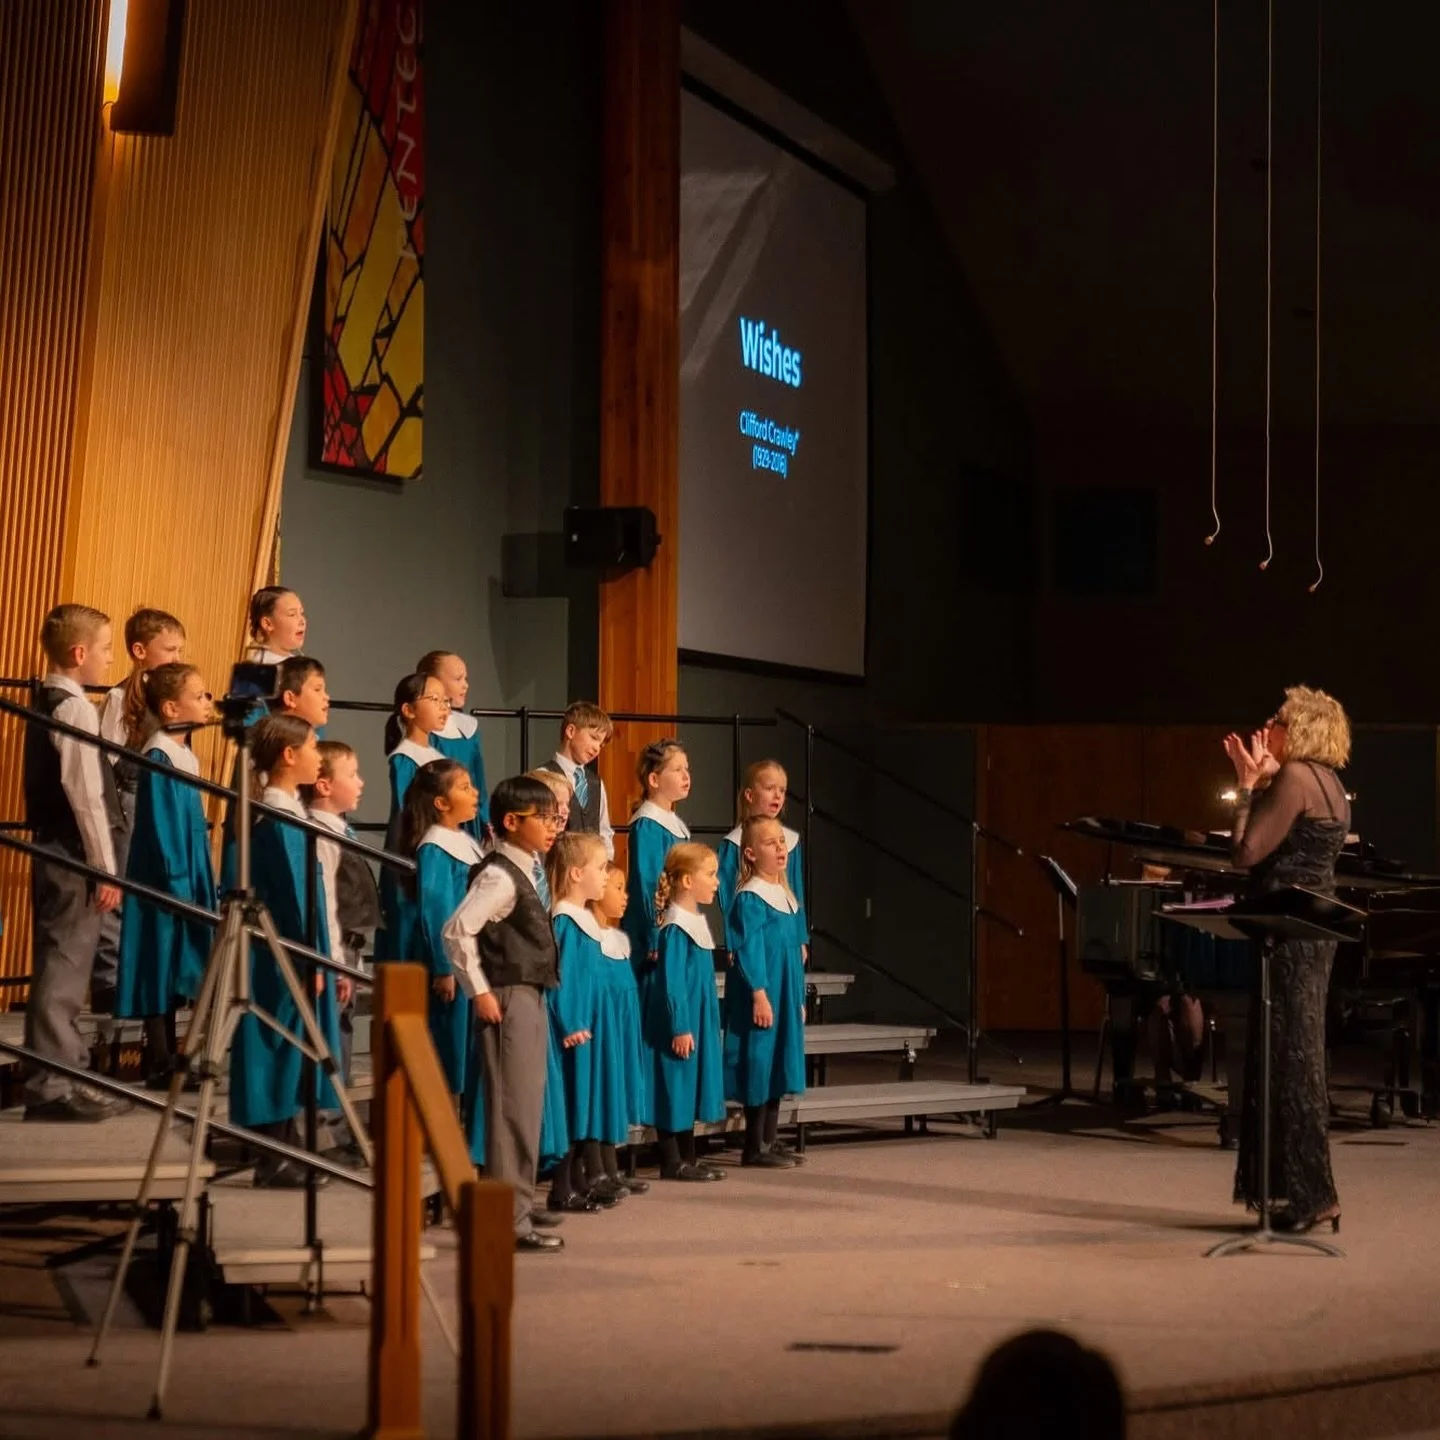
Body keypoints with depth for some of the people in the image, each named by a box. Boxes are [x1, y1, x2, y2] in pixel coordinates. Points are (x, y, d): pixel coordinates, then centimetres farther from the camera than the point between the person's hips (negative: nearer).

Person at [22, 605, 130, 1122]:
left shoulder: (44, 700, 12)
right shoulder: (75, 708, -16)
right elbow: (86, 796, -19)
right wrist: (106, 868, -17)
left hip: (53, 847, 10)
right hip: (74, 854, -10)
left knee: (64, 962, 15)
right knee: (64, 966, -7)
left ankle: (65, 1068, 24)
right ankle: (51, 1085, -5)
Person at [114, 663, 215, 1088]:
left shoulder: (185, 755, 12)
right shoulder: (159, 758, -15)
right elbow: (160, 828, -18)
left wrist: (201, 882, 16)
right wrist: (176, 883, -19)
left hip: (188, 878, 9)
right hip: (166, 882, -9)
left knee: (175, 973, 11)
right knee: (161, 968, -4)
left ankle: (167, 1059, 17)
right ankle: (159, 1064, 1)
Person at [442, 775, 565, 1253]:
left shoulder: (524, 871, 14)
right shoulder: (499, 877, -15)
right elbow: (456, 931, -24)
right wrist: (479, 991, -20)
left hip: (531, 999, 10)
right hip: (508, 1000, -10)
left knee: (524, 1110, 12)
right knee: (513, 1110, -6)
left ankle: (514, 1212, 18)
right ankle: (508, 1220, -3)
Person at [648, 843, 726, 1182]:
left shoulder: (698, 921, 10)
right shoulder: (676, 928, -18)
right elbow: (671, 982, -19)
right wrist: (680, 1027, -19)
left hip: (700, 1020, 9)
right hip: (680, 1022, -9)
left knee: (692, 1087, 14)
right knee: (675, 1087, -2)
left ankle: (687, 1157, 22)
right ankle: (672, 1161, 4)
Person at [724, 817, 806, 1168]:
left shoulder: (786, 896, 13)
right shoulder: (749, 899, -13)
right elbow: (748, 951, -17)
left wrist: (799, 998, 18)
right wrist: (759, 994, -21)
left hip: (786, 997, 9)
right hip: (762, 998, -9)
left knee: (778, 1066, 12)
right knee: (760, 1064, -4)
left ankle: (769, 1140, 19)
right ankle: (754, 1147, 2)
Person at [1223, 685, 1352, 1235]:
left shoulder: (1295, 777, -14)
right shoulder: (1327, 782, 16)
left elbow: (1246, 853, -17)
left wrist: (1248, 786, -8)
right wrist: (1256, 782, 14)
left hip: (1290, 931, -10)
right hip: (1313, 927, 10)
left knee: (1289, 1059, -6)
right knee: (1296, 1057, 13)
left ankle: (1310, 1195, -4)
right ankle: (1306, 1191, 16)